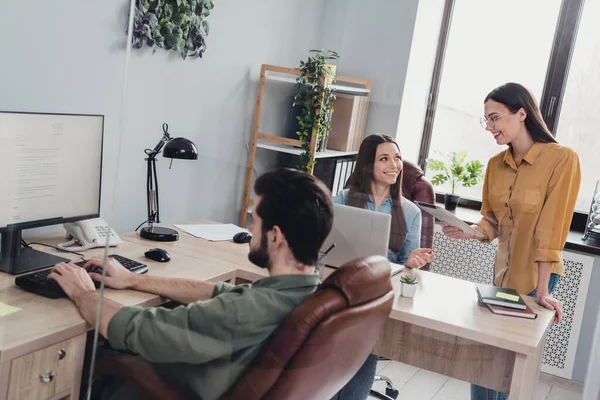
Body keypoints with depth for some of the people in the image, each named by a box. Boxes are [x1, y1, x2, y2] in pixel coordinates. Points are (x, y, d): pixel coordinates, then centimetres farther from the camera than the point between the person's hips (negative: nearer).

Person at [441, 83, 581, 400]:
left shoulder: (562, 159, -16)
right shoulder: (496, 164, 3)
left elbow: (552, 228, -19)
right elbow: (491, 221, 7)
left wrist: (542, 290, -18)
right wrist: (466, 232, -14)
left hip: (535, 278, -5)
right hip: (502, 272, 6)